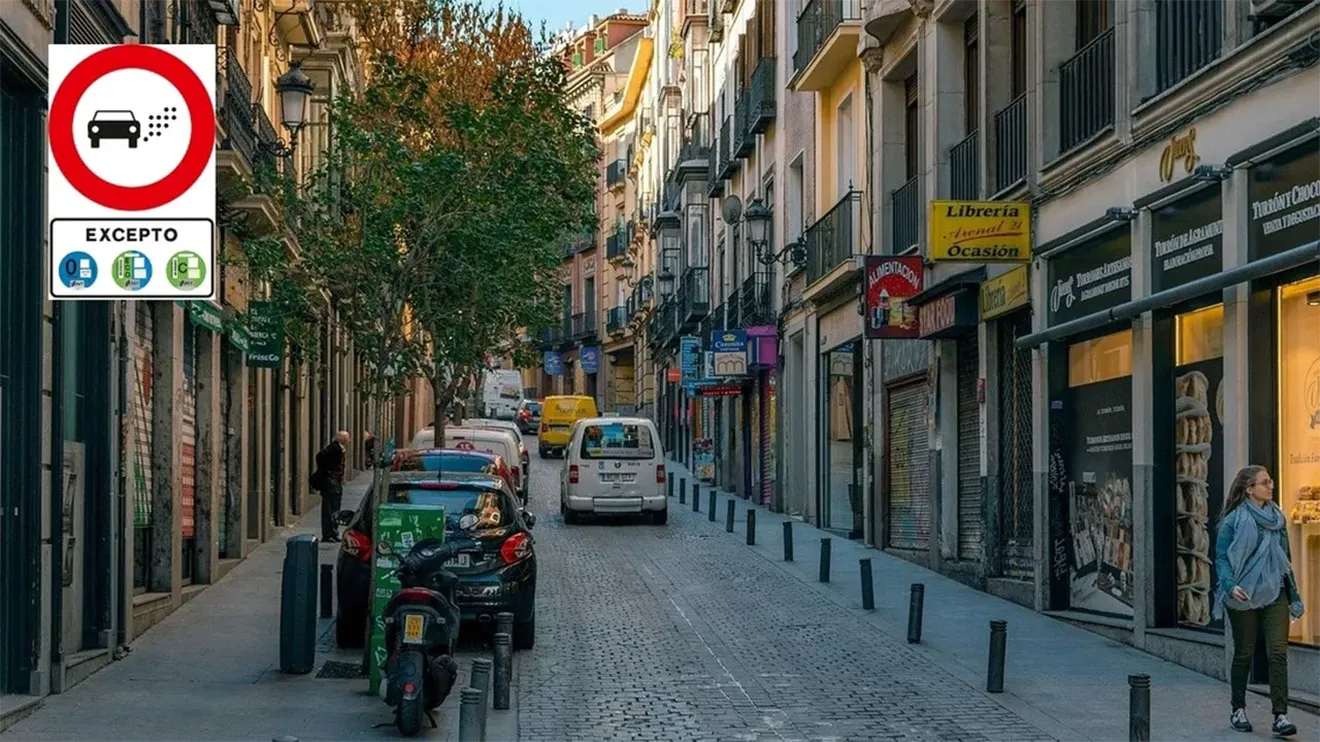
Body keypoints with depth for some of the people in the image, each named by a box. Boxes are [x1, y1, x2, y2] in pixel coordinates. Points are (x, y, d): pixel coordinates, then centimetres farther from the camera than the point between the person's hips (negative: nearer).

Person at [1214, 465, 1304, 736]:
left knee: (1278, 652, -8)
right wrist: (1230, 585, -24)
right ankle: (1238, 710, 22)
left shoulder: (1277, 517, 9)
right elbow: (1221, 558, -7)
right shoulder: (1234, 520, -6)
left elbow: (1286, 556, 16)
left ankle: (1280, 716, -11)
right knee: (1244, 653, 7)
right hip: (1244, 596, -3)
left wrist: (1293, 594, 16)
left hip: (1275, 594, 3)